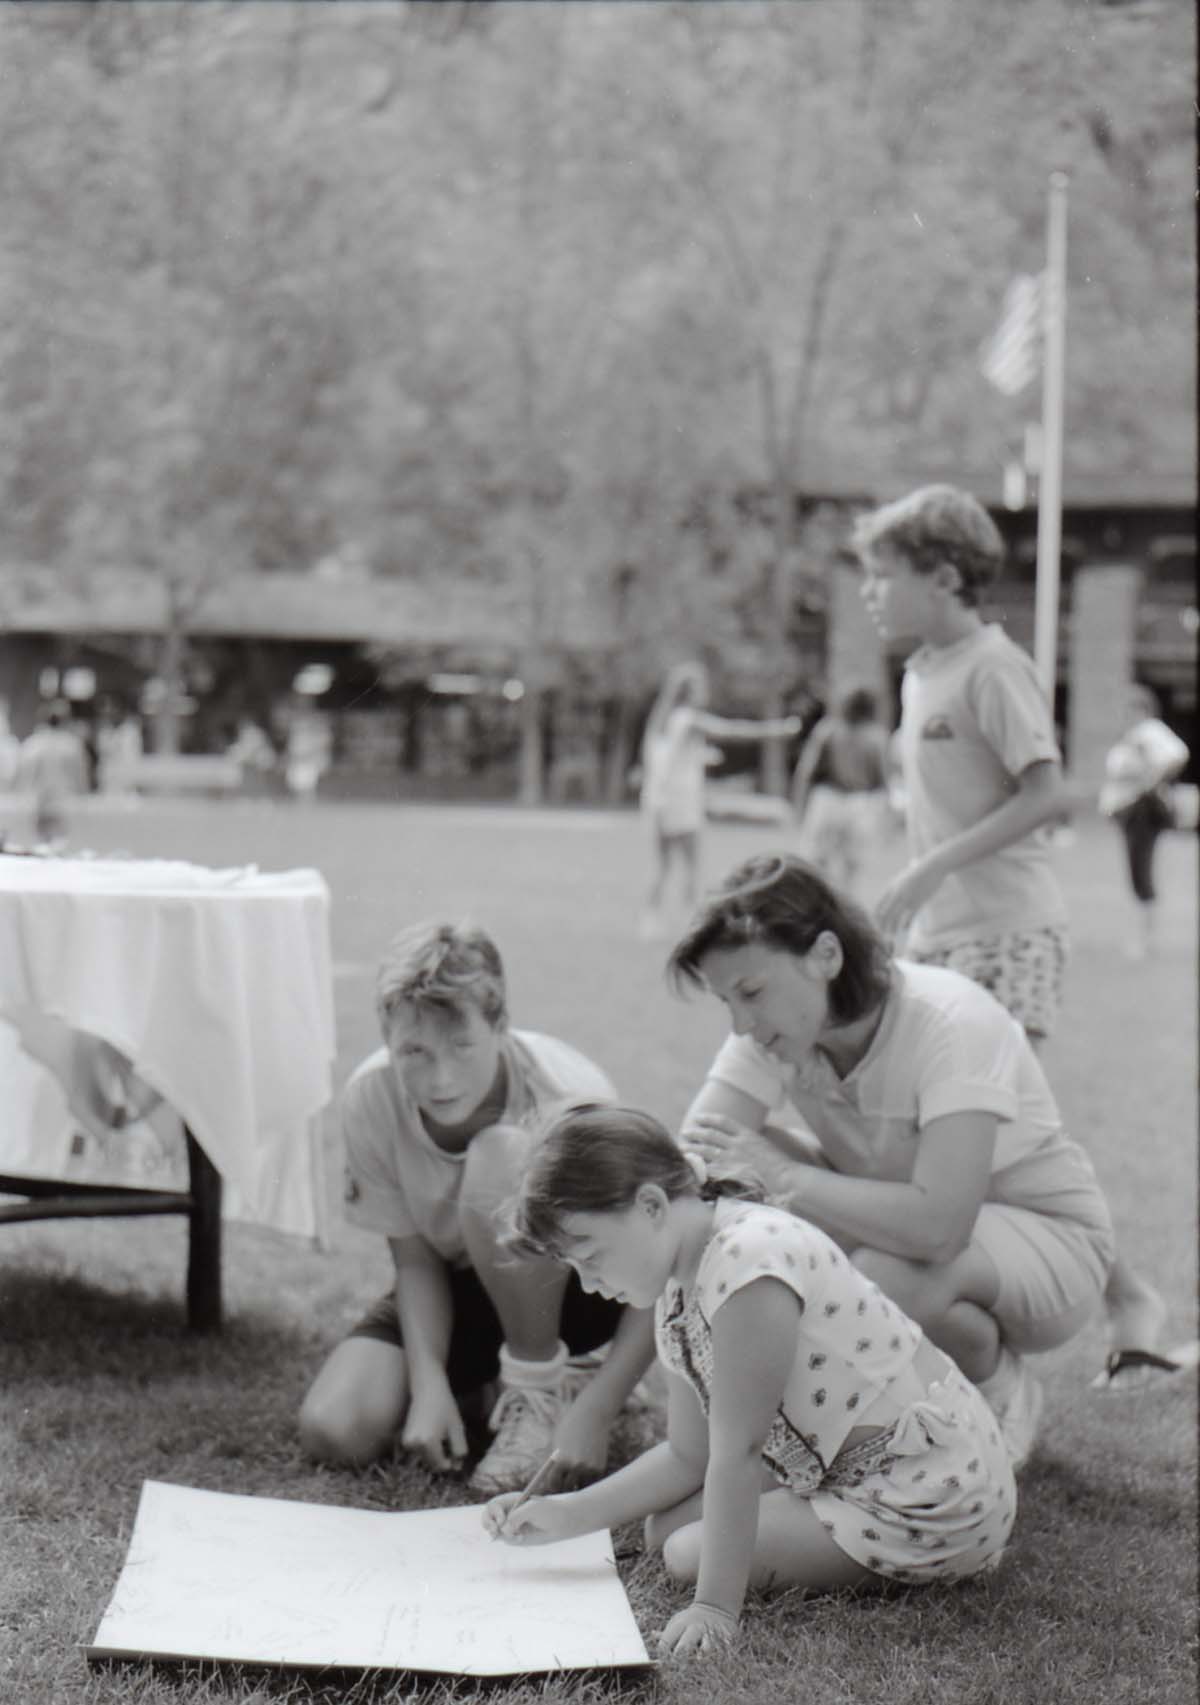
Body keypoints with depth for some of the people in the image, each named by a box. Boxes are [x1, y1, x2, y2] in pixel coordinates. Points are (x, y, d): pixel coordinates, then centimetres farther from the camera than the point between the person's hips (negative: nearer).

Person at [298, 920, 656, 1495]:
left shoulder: (571, 1098, -30)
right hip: (461, 1285, 4)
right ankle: (485, 1377, 10)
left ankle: (542, 1385, -14)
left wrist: (595, 1411, -35)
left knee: (501, 1153, -34)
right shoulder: (369, 1098, -20)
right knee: (333, 1430, -20)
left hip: (574, 1284, -4)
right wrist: (430, 1382, -24)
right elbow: (416, 1260, -9)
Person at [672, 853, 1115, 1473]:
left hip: (1048, 1243, -6)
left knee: (885, 1274, -38)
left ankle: (1000, 1390, -4)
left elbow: (938, 1227, -42)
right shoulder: (776, 1031, -11)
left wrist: (784, 1177, -35)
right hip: (907, 1225, 6)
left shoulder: (952, 1022, -30)